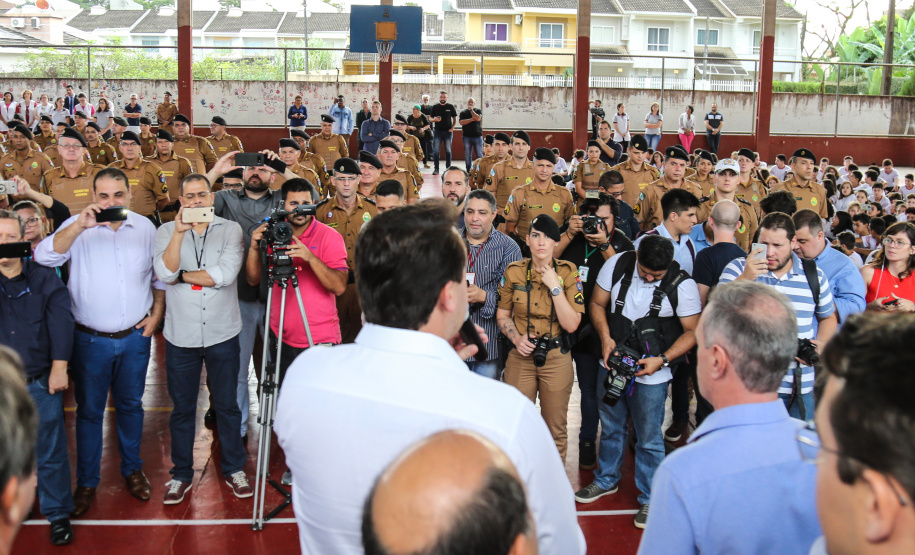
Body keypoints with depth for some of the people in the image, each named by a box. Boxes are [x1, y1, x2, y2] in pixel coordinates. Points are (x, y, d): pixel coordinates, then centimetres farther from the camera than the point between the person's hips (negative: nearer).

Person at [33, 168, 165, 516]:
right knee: (89, 411, 9)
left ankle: (132, 469, 34)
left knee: (131, 405, 16)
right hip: (90, 339, -2)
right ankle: (86, 482, 23)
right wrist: (80, 225, -34)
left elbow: (159, 275, 12)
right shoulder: (77, 228, -7)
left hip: (135, 337, 2)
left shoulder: (145, 227, 2)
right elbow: (44, 256, -25)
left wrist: (157, 313, 2)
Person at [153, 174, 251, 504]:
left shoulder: (230, 229, -1)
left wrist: (181, 275, -10)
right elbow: (164, 273, -15)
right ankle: (181, 474, 26)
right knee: (182, 408, 11)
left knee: (227, 405, 10)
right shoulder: (167, 232, 2)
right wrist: (179, 232, -24)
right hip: (181, 336, 1)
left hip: (222, 334, -1)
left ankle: (234, 469, 26)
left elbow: (225, 274, -16)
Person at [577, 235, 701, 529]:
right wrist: (605, 336, -12)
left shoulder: (682, 285, -15)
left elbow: (693, 331, -7)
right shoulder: (617, 265, -8)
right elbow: (597, 303, 3)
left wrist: (662, 359, -18)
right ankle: (607, 480, 42)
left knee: (648, 438, 6)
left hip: (651, 375, -3)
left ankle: (649, 498, 24)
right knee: (610, 427, 20)